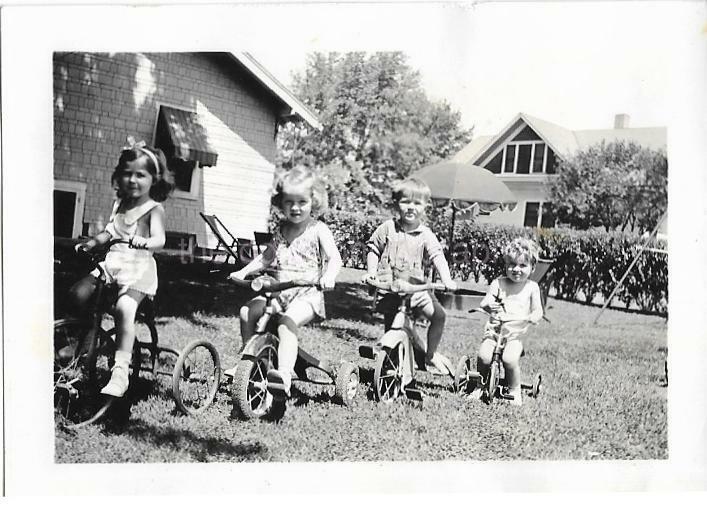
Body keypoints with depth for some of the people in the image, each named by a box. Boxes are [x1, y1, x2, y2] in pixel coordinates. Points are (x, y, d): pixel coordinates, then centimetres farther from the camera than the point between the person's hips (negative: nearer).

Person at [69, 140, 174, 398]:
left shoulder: (154, 209, -3)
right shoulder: (119, 204, 17)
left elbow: (159, 239, -17)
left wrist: (143, 242, -37)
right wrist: (91, 242, 7)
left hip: (139, 268, -6)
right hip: (113, 262, 6)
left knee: (124, 308, -29)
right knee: (77, 293, -14)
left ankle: (120, 372, -30)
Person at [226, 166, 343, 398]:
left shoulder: (318, 230, -3)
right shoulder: (281, 230, 13)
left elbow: (334, 257, -12)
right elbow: (266, 257, 20)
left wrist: (328, 276, -33)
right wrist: (243, 272, 8)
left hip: (307, 294, -6)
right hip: (279, 292, 7)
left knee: (287, 323, -32)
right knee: (247, 311, -5)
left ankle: (285, 375, -44)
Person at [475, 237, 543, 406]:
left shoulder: (532, 287, 6)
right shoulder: (498, 283, 5)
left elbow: (538, 310, 2)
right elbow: (484, 302, -2)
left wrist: (533, 317, -23)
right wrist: (489, 306, -27)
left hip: (515, 334, -1)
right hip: (494, 330, 1)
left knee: (510, 359, -28)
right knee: (483, 356, -23)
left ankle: (514, 390, -4)